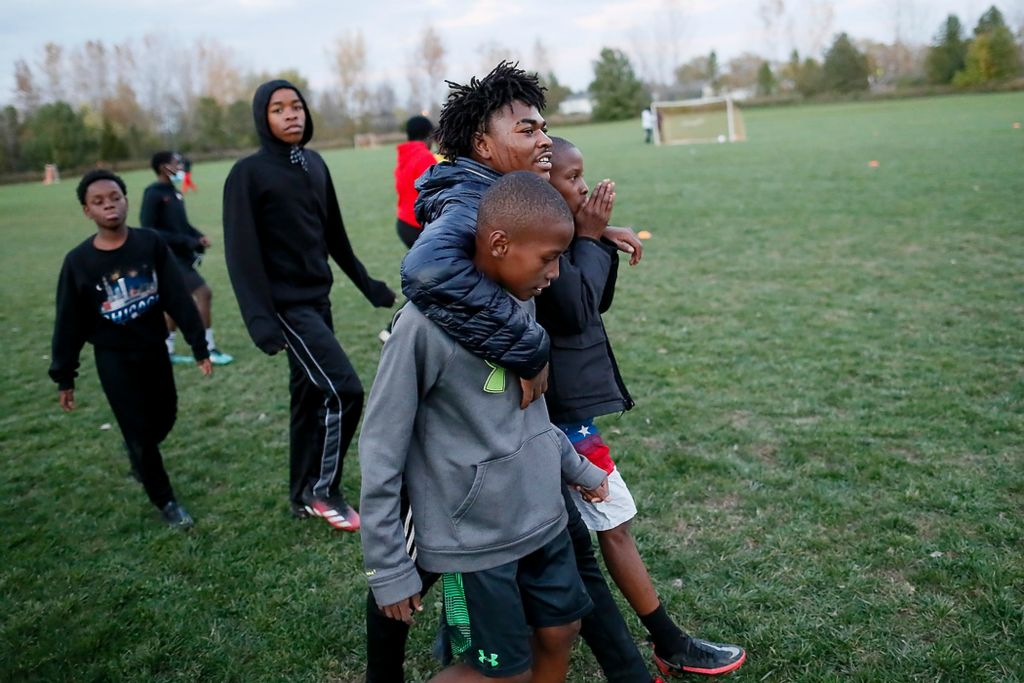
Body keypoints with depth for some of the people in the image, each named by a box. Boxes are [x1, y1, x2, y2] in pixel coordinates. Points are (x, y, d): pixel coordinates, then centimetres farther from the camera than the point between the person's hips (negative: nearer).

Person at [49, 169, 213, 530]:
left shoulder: (151, 243, -9)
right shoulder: (78, 261, -12)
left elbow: (178, 297, -6)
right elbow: (69, 324, -4)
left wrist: (199, 346, -7)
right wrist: (64, 377, -1)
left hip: (154, 349, 2)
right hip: (113, 359, -2)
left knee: (164, 418, 16)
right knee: (139, 431, 2)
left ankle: (138, 452, 51)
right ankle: (165, 501, 20)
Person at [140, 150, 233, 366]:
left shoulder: (174, 192, 11)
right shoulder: (154, 194, -14)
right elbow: (149, 231, -19)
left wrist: (199, 237, 0)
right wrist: (187, 241, -21)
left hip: (181, 255, 9)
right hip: (170, 256, -9)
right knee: (203, 293, -11)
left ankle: (166, 351, 26)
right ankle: (208, 349, -3)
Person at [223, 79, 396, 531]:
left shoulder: (315, 165, 8)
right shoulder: (249, 174, -11)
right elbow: (242, 253, -16)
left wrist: (366, 284, 18)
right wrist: (260, 320, -24)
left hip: (318, 299, 7)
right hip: (286, 305, -7)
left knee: (311, 397, 13)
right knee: (344, 390, -13)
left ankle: (304, 497, 26)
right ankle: (322, 491, 5)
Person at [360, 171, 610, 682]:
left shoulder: (520, 300, 1)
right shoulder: (427, 323, -22)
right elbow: (381, 450, -16)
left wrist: (576, 468, 22)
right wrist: (388, 568, -11)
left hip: (543, 519, 7)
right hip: (474, 539, -7)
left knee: (560, 633, 18)